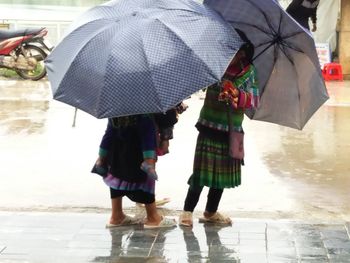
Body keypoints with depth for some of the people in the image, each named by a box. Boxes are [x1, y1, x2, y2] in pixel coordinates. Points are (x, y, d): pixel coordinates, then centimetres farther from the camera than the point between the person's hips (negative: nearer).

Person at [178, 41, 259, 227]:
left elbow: (254, 99, -5)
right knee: (202, 168, -6)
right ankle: (187, 211, 4)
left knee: (223, 170, 11)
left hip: (232, 130, 3)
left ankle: (211, 212, 26)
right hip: (209, 126, -3)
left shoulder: (248, 71, 1)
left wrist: (237, 95, -24)